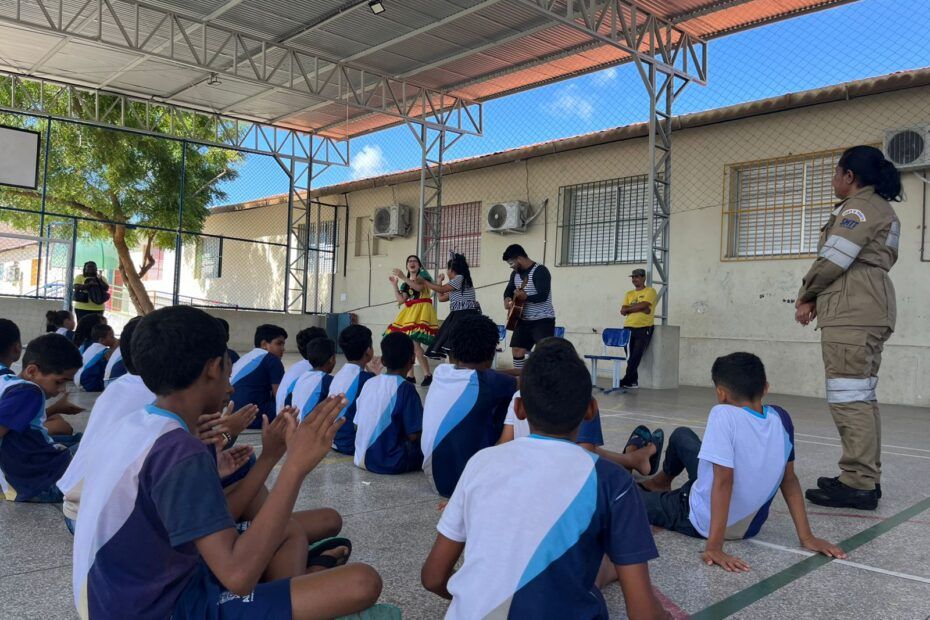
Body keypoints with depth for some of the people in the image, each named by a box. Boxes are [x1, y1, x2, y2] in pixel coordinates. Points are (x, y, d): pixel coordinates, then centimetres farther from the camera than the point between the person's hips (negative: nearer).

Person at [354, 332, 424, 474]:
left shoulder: (369, 383, 3)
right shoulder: (405, 388, -14)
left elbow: (356, 426, 9)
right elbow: (414, 435, -16)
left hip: (361, 459, 6)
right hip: (389, 463, -6)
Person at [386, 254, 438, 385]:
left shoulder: (423, 274, 3)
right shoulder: (405, 284, 21)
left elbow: (419, 287, -17)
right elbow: (401, 300, 10)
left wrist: (403, 277, -21)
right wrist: (394, 284, 8)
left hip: (421, 311, -7)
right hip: (409, 312, 7)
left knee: (415, 343, -20)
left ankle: (428, 374, -14)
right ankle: (410, 376, 7)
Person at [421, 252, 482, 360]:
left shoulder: (460, 278, -5)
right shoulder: (456, 286, 25)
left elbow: (441, 289, -9)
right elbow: (441, 297, 29)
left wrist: (424, 281, 2)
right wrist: (440, 281, 36)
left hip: (466, 316, -10)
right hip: (459, 316, 10)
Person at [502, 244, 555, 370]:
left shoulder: (540, 271, -17)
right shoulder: (516, 273, 9)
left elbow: (543, 296, -27)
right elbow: (509, 290, 20)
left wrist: (525, 297, -44)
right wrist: (507, 299, -4)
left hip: (543, 320, -8)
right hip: (524, 320, 8)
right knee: (517, 350, 8)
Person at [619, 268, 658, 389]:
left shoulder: (650, 291, 2)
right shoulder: (629, 294, 17)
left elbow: (643, 305, -15)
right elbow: (623, 311, 5)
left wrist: (629, 308, -1)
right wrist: (639, 308, -7)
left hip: (644, 328, -5)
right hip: (629, 328, 5)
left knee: (636, 355, -13)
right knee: (631, 356, 5)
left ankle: (627, 380, -13)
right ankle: (633, 381, 12)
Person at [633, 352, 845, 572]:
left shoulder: (724, 415, -29)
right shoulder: (781, 418, -9)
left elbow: (724, 482, -33)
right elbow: (789, 480, -3)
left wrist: (714, 547, -31)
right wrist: (806, 537, 4)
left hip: (703, 522, -7)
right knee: (681, 435, 23)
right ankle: (660, 484, 51)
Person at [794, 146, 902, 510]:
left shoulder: (858, 207, -7)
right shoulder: (882, 210, 25)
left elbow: (834, 260, -13)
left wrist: (806, 295, 4)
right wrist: (818, 299, 10)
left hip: (851, 313, -11)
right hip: (870, 309, 11)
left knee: (849, 396, -12)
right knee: (862, 396, 12)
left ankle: (859, 484, -12)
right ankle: (867, 478, 16)